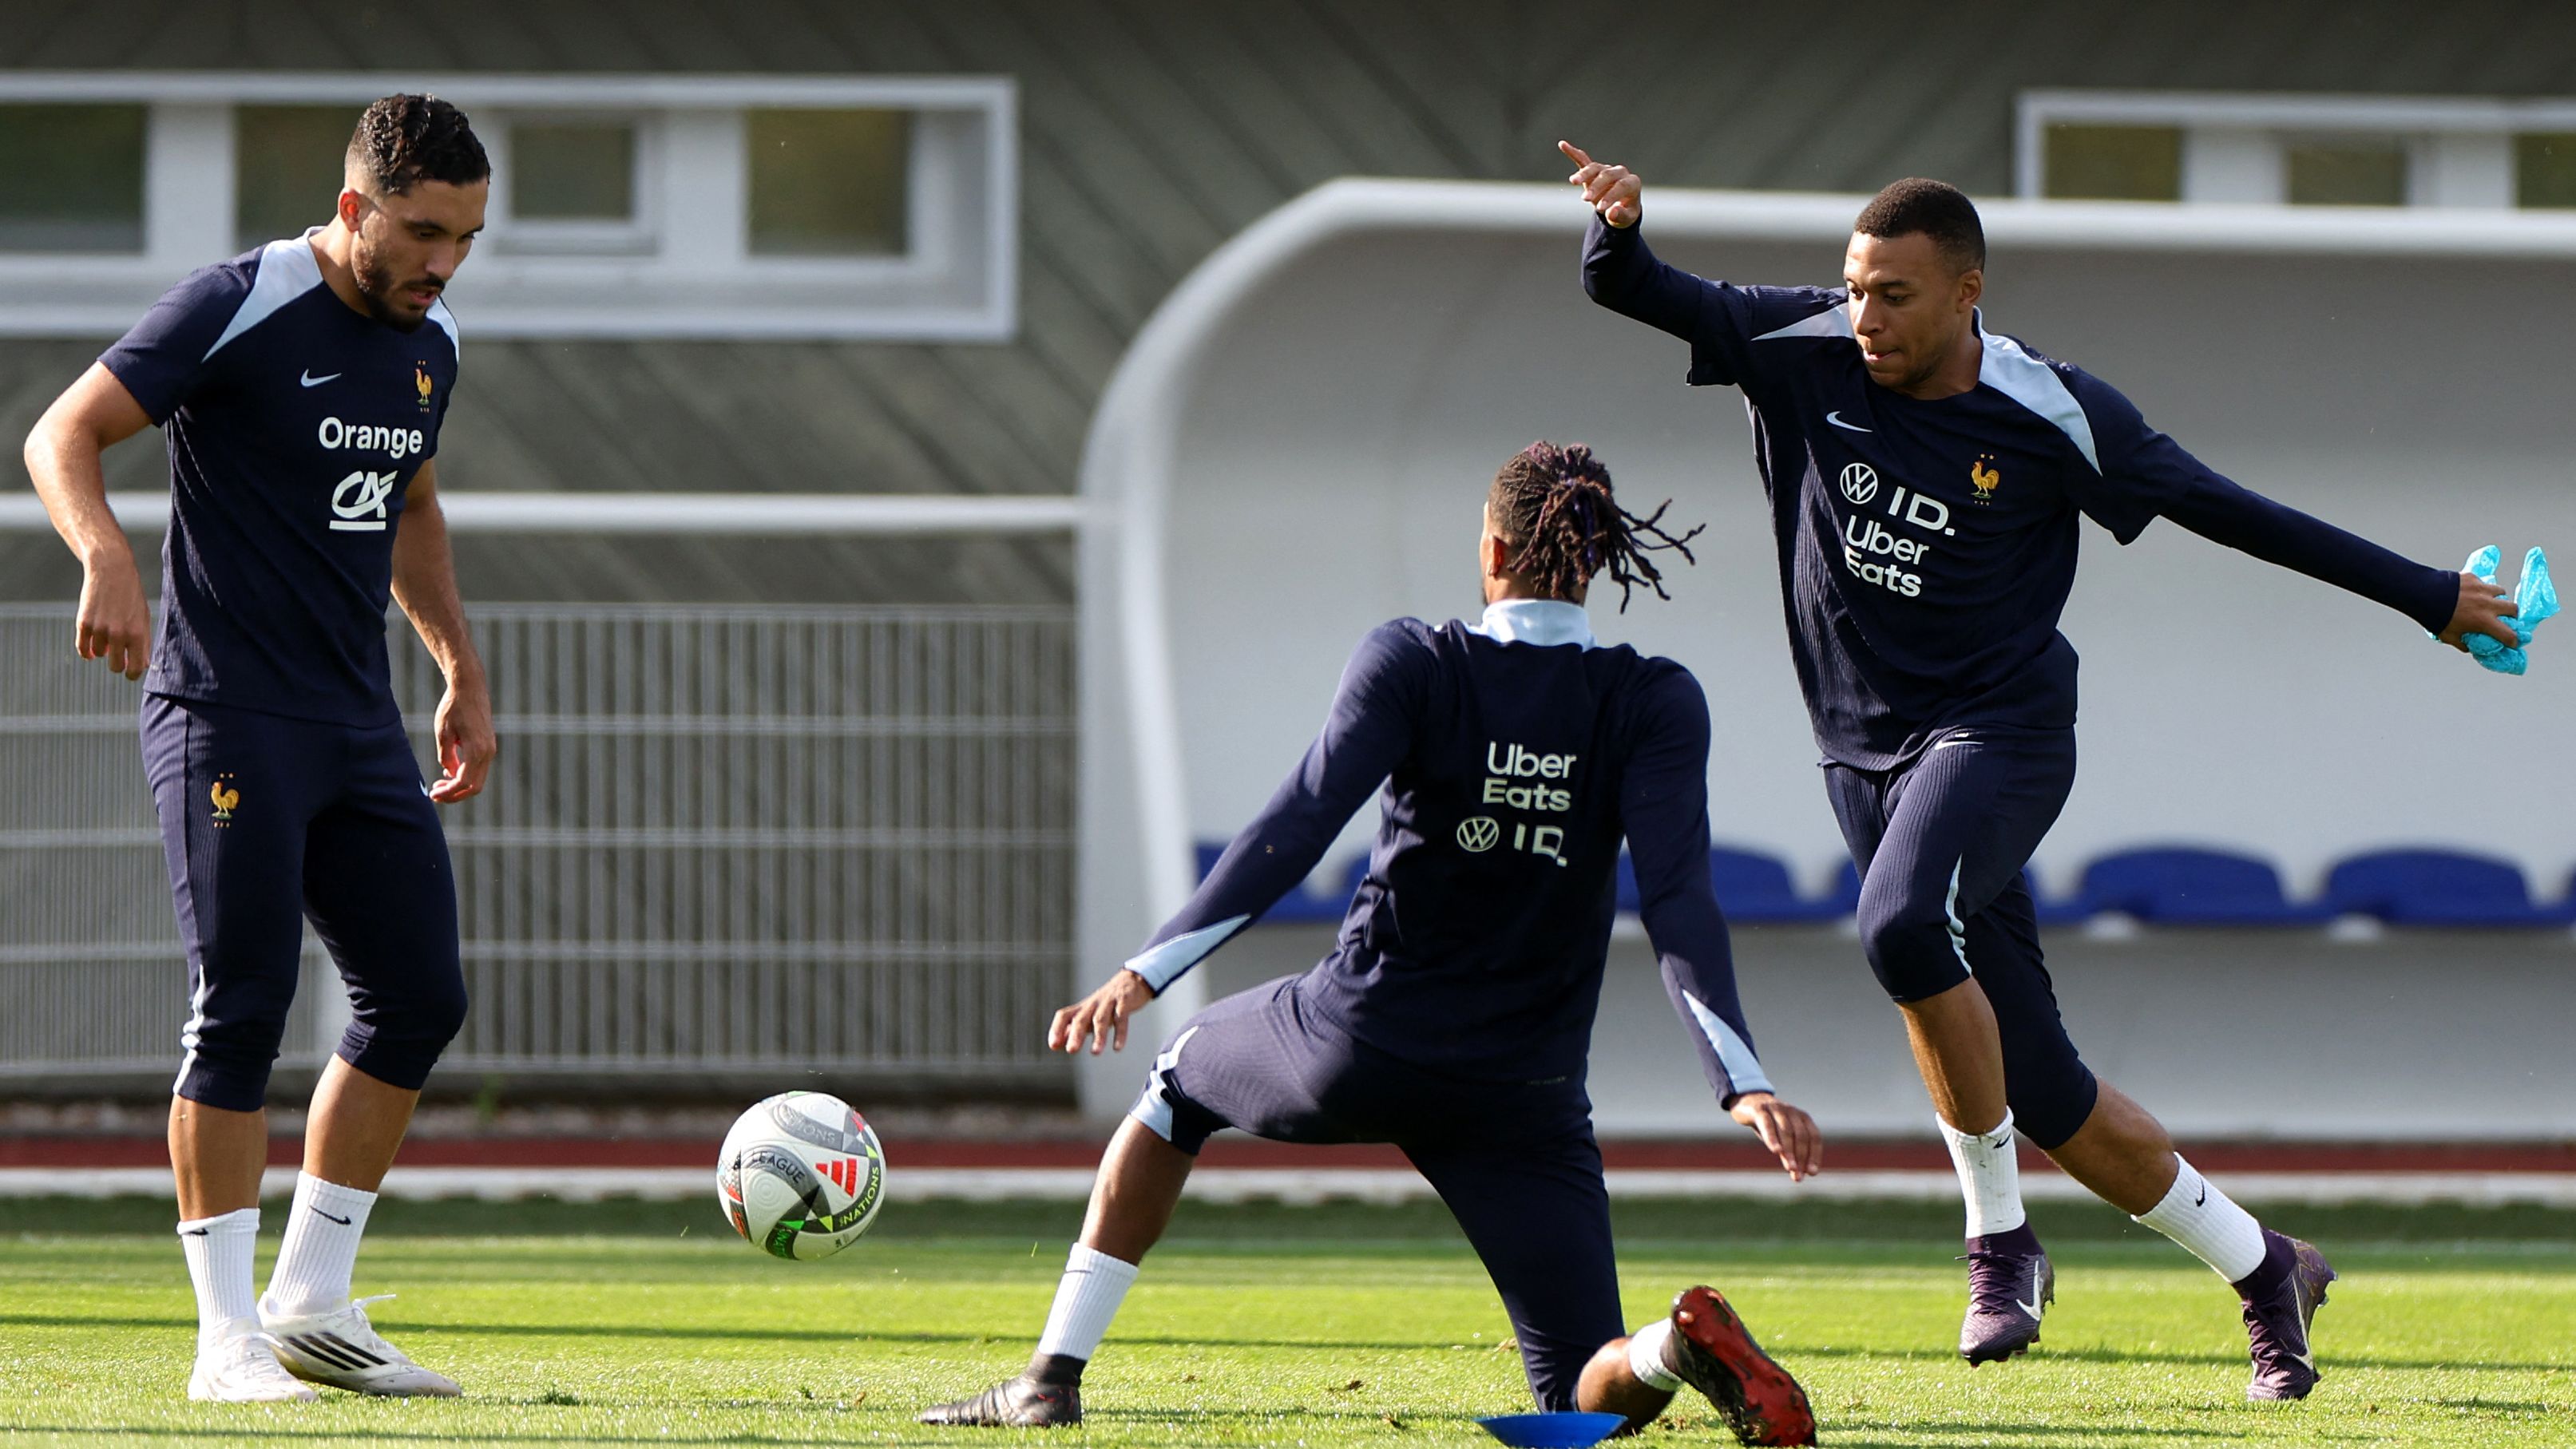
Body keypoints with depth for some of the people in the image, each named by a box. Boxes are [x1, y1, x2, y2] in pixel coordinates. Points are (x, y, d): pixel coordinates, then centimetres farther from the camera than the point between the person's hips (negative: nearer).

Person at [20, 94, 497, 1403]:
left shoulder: (430, 342, 11)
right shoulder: (240, 310, -12)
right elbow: (64, 434, -14)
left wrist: (462, 673, 24)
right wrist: (107, 558, -32)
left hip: (360, 726, 8)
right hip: (226, 716, -8)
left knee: (420, 997, 4)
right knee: (242, 1009, -10)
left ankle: (310, 1306, 14)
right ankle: (228, 1340, -6)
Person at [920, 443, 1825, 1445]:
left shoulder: (1413, 664, -6)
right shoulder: (1654, 704, -3)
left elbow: (1301, 825, -18)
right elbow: (1680, 905, -15)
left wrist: (1148, 970, -22)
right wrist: (1744, 1086, -23)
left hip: (1364, 1046, -1)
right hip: (1524, 1092, 1)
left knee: (1179, 1085, 33)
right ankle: (1677, 1343, -32)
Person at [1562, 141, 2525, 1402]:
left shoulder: (2049, 418, -10)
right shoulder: (1809, 353, -3)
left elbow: (2226, 512, -1)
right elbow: (1634, 295, -6)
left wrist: (2425, 596, 2)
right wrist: (1618, 230, -30)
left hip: (1997, 730, -4)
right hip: (1868, 753, 4)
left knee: (1902, 927, -35)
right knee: (2046, 1098, 5)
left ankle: (1999, 1236, -19)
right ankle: (2260, 1270, 23)